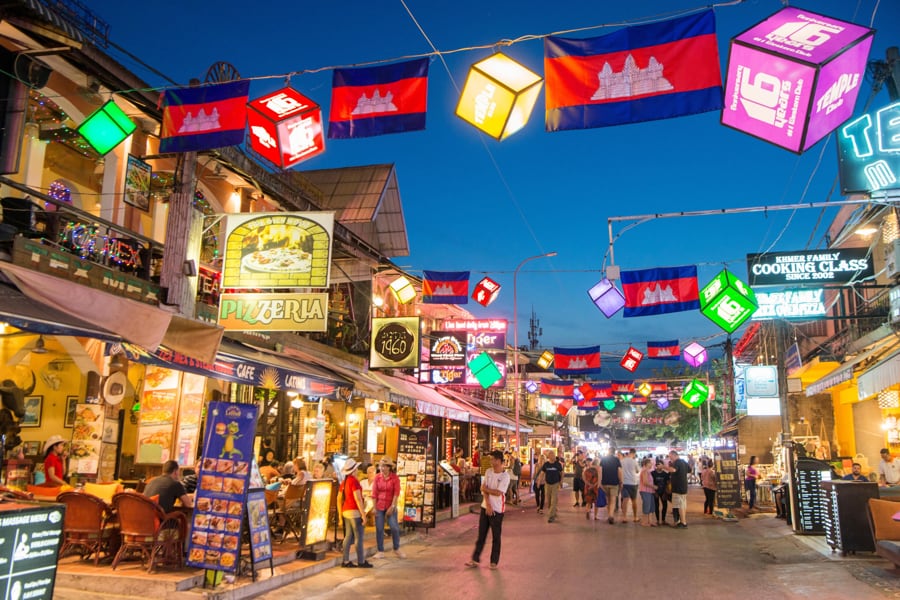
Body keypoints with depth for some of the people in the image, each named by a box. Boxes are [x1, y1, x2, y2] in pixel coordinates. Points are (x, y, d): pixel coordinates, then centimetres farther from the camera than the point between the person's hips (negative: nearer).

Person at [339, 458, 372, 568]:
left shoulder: (344, 482, 12)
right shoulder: (354, 481, -14)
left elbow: (340, 498, 17)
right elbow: (358, 499, -19)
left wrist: (341, 513, 22)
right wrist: (363, 514, -16)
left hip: (345, 511, 8)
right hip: (354, 511, -8)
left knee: (348, 536, 10)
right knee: (359, 537, -2)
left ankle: (346, 561, 10)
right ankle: (361, 561, 2)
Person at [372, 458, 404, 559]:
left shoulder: (395, 478, -9)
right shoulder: (377, 477, -5)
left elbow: (396, 493, -11)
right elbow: (374, 493, -4)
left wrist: (392, 507, -15)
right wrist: (374, 507, -7)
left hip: (390, 506, -1)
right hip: (379, 506, 1)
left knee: (395, 527, -5)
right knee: (379, 529, 2)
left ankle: (396, 550, 14)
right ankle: (381, 552, 12)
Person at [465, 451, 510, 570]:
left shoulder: (505, 476, -12)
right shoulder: (488, 472, 4)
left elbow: (498, 493, -18)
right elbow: (484, 490, -1)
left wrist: (485, 488, -6)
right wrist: (488, 505, -11)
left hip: (497, 510, -5)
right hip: (485, 507, 5)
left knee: (496, 536, 5)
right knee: (481, 534, 9)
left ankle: (494, 561, 17)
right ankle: (475, 559, 15)